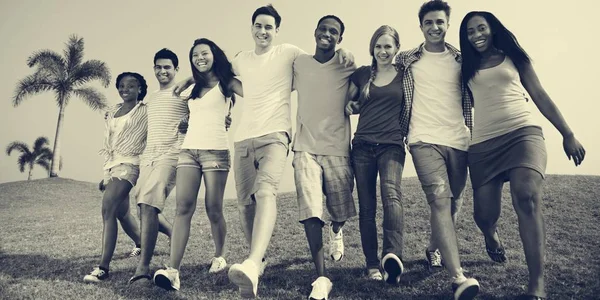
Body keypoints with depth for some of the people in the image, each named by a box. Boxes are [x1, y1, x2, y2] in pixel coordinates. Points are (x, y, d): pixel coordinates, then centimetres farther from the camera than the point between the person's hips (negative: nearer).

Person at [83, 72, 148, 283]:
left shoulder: (145, 111, 0)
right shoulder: (111, 113, 17)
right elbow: (107, 144, 18)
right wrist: (105, 172, 14)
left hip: (129, 163, -7)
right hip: (111, 164, 7)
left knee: (108, 208, -21)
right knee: (121, 212, 13)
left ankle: (103, 268, -22)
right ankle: (141, 244, 40)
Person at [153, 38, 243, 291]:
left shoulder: (226, 83, 6)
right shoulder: (193, 88, 22)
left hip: (215, 150, -4)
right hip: (188, 149, 4)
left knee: (213, 209, -3)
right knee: (183, 207, -11)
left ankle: (219, 256, 21)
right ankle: (173, 270, -19)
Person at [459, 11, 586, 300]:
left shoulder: (514, 57, 14)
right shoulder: (467, 68, 16)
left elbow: (540, 96, 13)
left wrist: (567, 134, 8)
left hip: (523, 133, -1)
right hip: (483, 143, 2)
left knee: (526, 196, -28)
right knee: (484, 213, -2)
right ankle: (492, 235, 39)